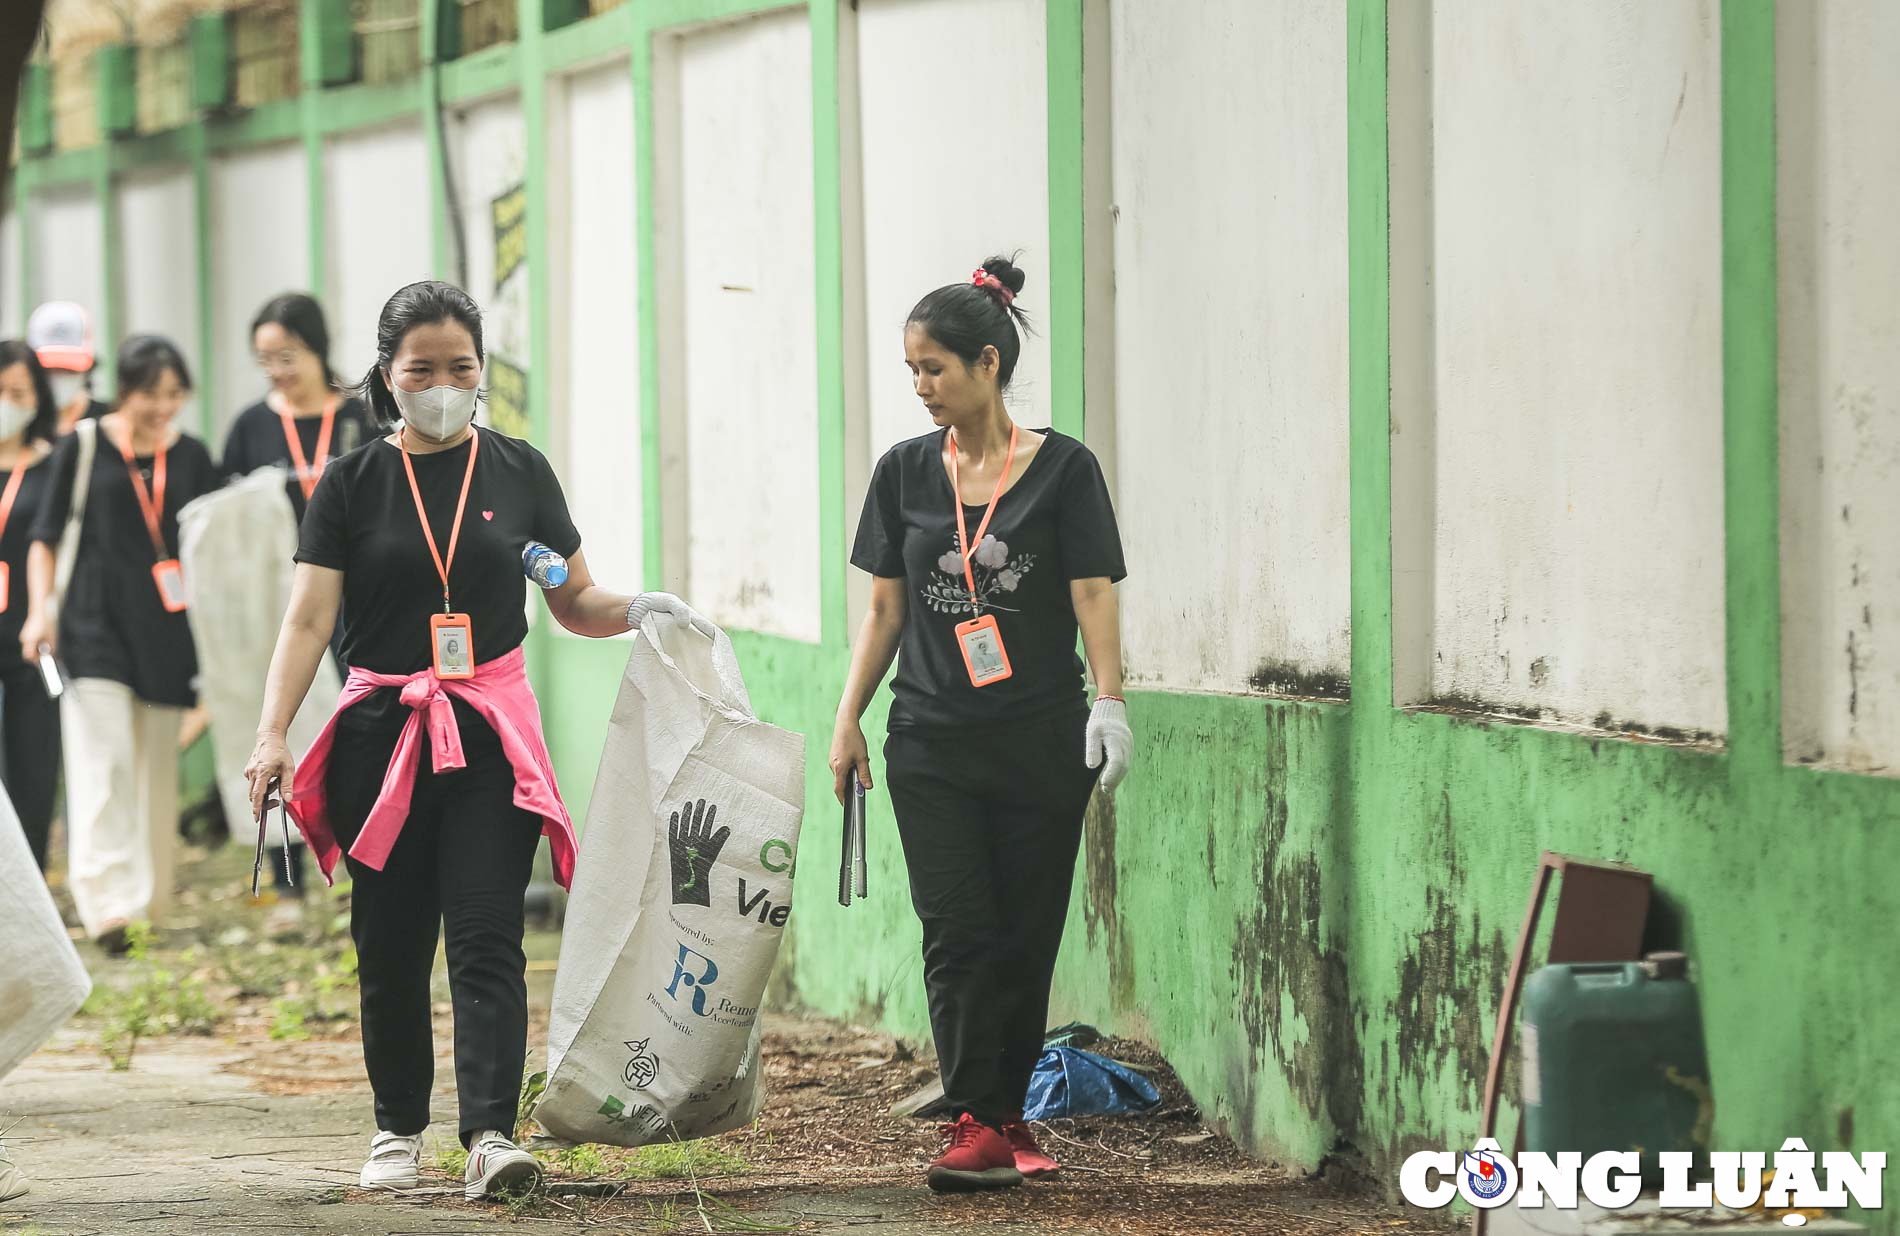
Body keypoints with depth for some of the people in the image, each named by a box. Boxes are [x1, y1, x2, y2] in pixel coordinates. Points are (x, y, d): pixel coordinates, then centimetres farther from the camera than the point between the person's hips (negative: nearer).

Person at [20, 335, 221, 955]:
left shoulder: (191, 456, 8)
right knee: (103, 763, -13)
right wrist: (41, 609, -6)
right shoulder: (84, 448, 0)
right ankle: (108, 904, -20)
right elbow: (46, 536, 4)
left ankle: (152, 900, 17)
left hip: (167, 627, 3)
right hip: (96, 622, -3)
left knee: (157, 766, 7)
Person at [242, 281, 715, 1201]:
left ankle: (490, 1134, -20)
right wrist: (271, 732, -16)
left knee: (486, 936, -12)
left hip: (490, 730, -1)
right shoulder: (352, 485, 3)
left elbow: (575, 600, 13)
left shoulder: (518, 472, 6)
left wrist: (636, 608, -9)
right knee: (391, 943, 8)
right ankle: (398, 1128, 24)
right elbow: (308, 618, -4)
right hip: (381, 735, 1)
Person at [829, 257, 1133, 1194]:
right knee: (957, 932, -9)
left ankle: (1008, 1116, 17)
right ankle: (974, 1126, -10)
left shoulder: (1062, 470, -2)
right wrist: (847, 720, 7)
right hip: (933, 745, 2)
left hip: (1040, 745, -2)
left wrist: (1109, 701, -18)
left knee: (1025, 938, 4)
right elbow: (886, 608, 11)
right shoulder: (906, 473, 7)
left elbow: (1093, 595, -5)